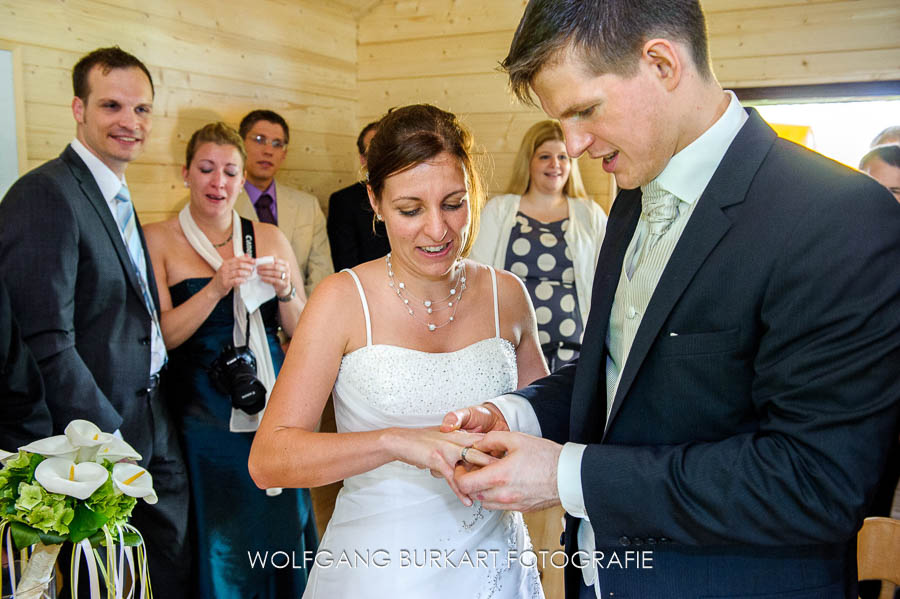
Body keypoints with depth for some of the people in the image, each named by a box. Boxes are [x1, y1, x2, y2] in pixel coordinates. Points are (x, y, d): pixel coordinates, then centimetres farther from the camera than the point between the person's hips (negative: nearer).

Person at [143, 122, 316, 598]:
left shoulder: (270, 238, 5)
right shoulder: (159, 240, -1)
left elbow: (302, 331, 8)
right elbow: (161, 336, -8)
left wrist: (285, 291, -11)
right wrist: (216, 289, -19)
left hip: (269, 404, 2)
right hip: (202, 412, -2)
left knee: (279, 525, 9)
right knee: (216, 541, 7)